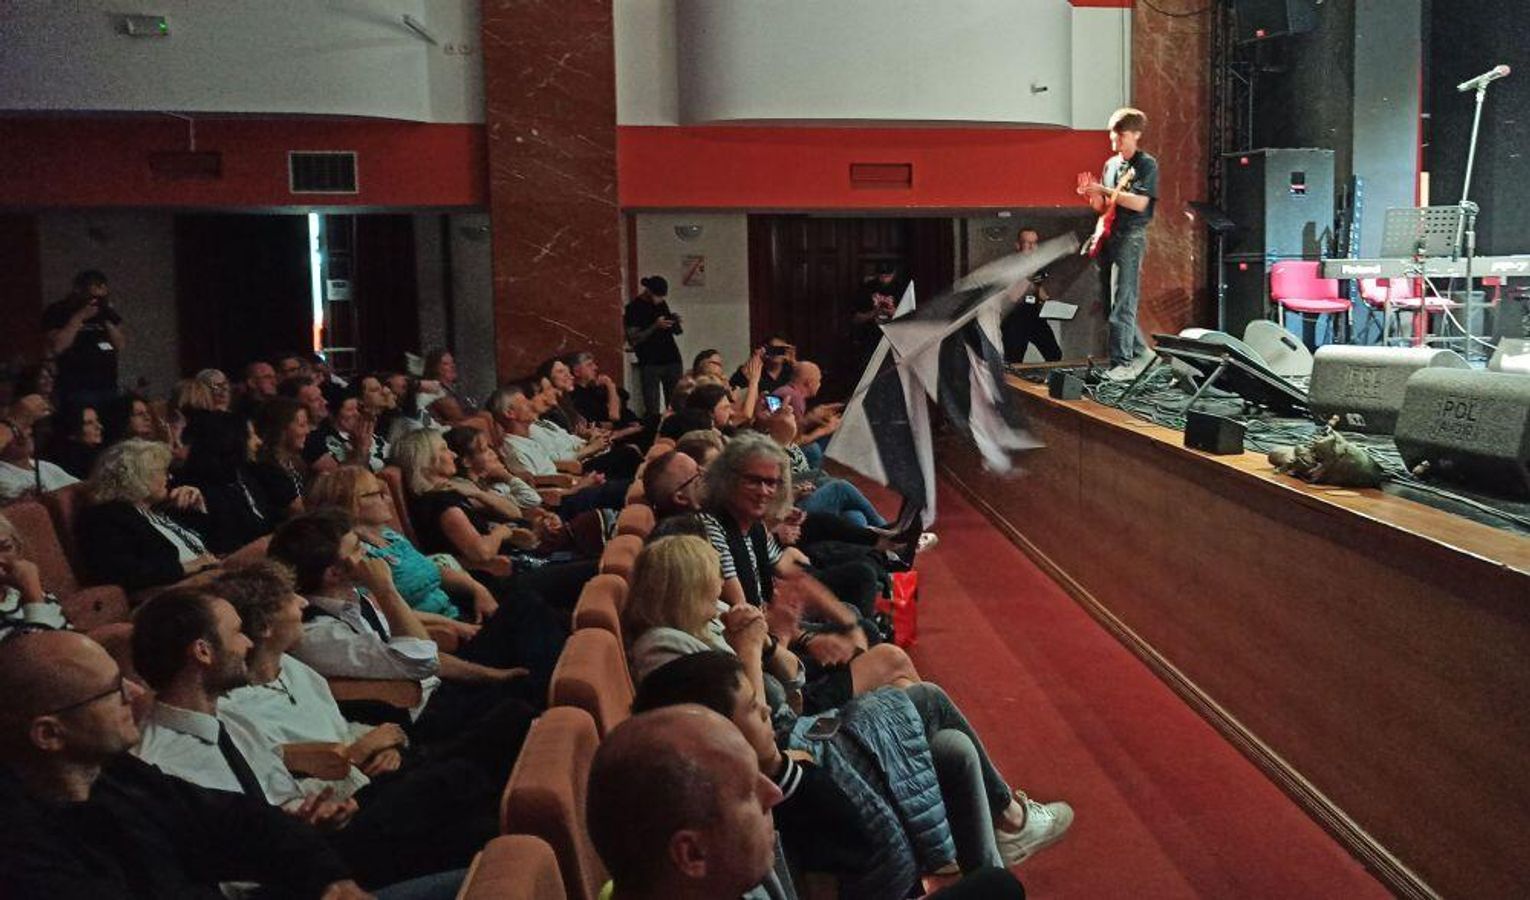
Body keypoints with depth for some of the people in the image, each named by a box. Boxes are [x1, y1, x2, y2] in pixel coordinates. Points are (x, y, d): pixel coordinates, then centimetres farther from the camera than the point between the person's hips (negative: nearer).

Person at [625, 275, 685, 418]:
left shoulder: (662, 304, 14)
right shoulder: (634, 308, -3)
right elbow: (633, 340, -9)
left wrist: (674, 322, 1)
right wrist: (655, 326, -18)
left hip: (672, 359, 5)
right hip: (650, 364, -5)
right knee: (652, 409, -9)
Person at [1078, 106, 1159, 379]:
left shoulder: (1146, 164, -3)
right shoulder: (1110, 164, 18)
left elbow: (1139, 203, -16)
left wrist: (1103, 190, -17)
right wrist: (1092, 195, -1)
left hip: (1130, 237, -7)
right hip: (1108, 236, 8)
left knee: (1121, 305, -12)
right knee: (1108, 301, 9)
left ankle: (1122, 364, -10)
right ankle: (1140, 351, 21)